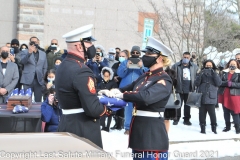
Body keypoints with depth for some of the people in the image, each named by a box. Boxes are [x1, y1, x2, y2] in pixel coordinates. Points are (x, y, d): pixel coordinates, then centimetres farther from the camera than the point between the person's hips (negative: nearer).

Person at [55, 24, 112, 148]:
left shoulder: (62, 66, 9)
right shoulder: (81, 71, -21)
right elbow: (93, 109, -24)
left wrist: (103, 93, 6)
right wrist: (107, 109, -5)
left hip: (66, 124, 9)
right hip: (83, 129, -9)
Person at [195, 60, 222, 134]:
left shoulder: (215, 74, 10)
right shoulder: (202, 73, 11)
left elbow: (219, 83, -5)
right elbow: (196, 83, 0)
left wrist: (214, 74, -15)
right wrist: (200, 75, -15)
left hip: (211, 97, -1)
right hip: (202, 97, 1)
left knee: (212, 113, -6)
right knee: (202, 113, 3)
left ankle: (214, 128, 6)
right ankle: (202, 128, 10)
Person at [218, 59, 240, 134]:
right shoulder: (224, 72, 11)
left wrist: (232, 84, -18)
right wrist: (226, 83, -15)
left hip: (234, 95, -4)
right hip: (224, 95, 4)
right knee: (226, 112, 9)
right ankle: (227, 126, 20)